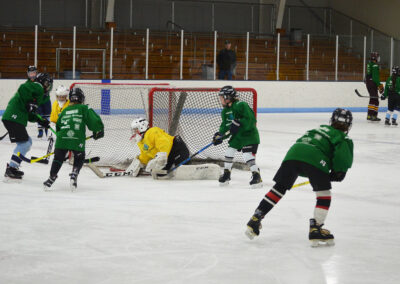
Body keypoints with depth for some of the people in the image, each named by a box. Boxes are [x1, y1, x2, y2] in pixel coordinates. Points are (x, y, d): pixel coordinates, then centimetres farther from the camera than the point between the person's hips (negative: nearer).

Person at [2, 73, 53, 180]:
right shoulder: (37, 87, -3)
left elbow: (29, 114, 25)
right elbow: (23, 88, -24)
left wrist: (40, 121, 19)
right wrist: (30, 103, -18)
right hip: (14, 118, -10)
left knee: (27, 142, 19)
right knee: (24, 143, -12)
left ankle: (12, 167, 22)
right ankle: (10, 169, -14)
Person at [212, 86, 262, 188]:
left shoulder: (241, 105, -21)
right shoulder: (225, 111, 8)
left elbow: (250, 119, -27)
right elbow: (225, 125, 9)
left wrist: (238, 123, -36)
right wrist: (220, 135, -6)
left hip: (249, 134, -9)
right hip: (237, 136, 9)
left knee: (248, 155, -19)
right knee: (229, 152, 7)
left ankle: (257, 176, -15)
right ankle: (226, 174, 23)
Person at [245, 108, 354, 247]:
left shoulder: (319, 129, 37)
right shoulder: (343, 138, 19)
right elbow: (344, 156, -2)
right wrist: (338, 172, 12)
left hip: (293, 152, 5)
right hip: (314, 159, -5)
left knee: (279, 188, 14)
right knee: (324, 194, 7)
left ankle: (256, 218, 10)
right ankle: (316, 229, -2)